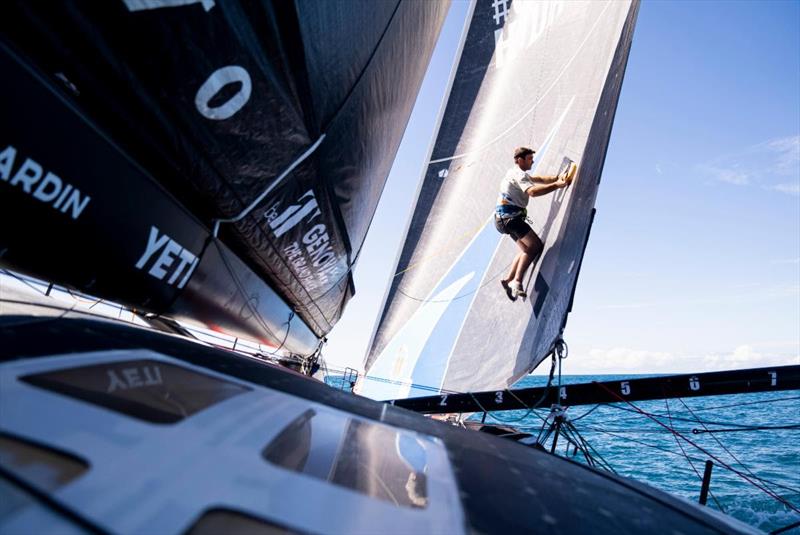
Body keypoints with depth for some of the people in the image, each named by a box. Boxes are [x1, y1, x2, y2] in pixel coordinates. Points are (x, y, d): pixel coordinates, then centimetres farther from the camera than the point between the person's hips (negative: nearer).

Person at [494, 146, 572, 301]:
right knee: (536, 246, -16)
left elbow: (539, 180, 24)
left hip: (506, 217, 11)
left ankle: (509, 280, 8)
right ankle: (516, 282, -22)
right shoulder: (519, 174, -10)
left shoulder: (517, 173, 24)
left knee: (527, 249, 12)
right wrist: (556, 185, -26)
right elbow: (532, 191, -27)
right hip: (509, 216, -11)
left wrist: (557, 178, 9)